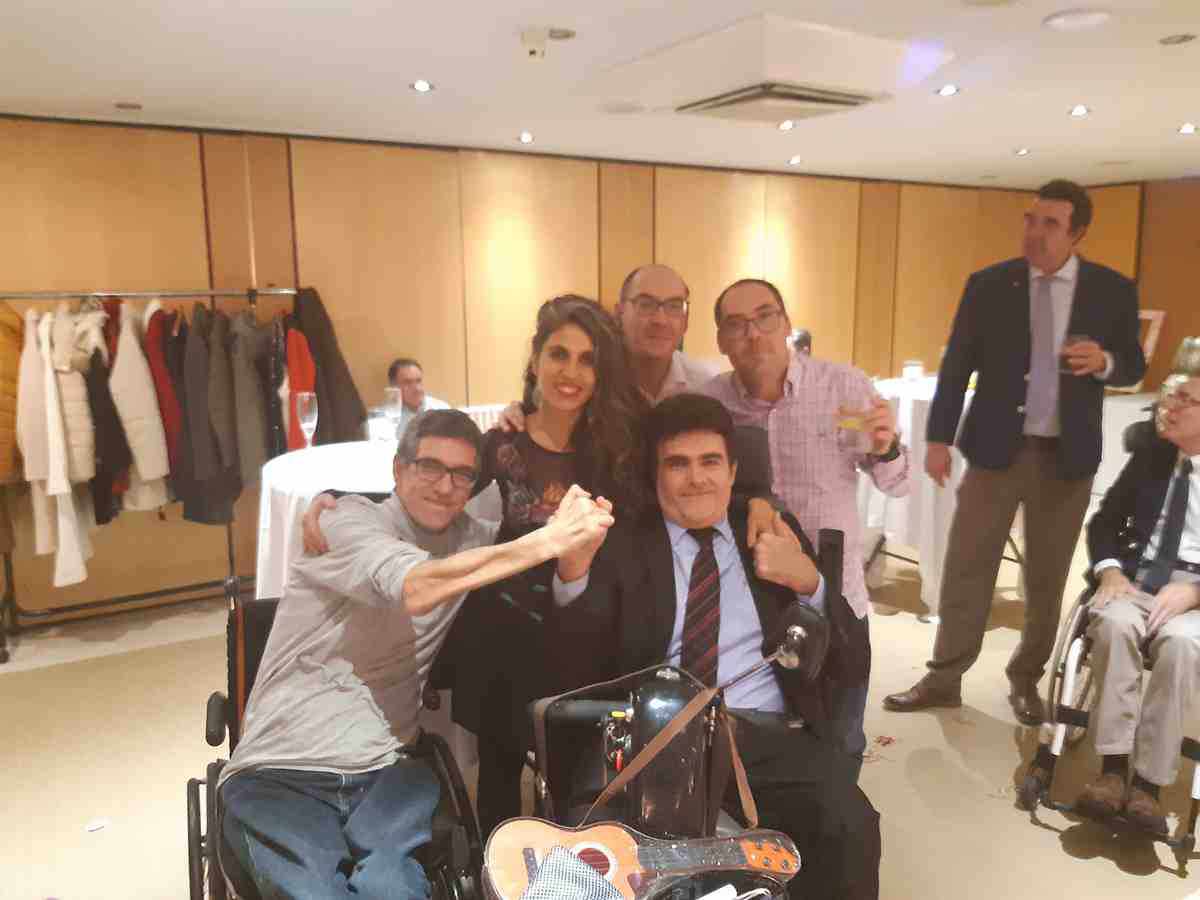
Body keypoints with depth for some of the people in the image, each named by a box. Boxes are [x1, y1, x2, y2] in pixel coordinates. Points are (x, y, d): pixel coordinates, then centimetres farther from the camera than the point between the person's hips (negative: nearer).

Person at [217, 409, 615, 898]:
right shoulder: (349, 520, -5)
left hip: (387, 768, 3)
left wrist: (578, 537, -17)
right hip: (283, 772, -3)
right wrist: (546, 540, -28)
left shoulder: (472, 539, 10)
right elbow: (416, 588, -25)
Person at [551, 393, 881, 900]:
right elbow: (582, 666, -1)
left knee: (849, 825, -27)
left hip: (766, 732, 2)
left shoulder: (774, 534, 16)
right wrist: (573, 570, -17)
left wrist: (809, 583, -6)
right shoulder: (623, 545, 10)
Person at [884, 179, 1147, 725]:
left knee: (1047, 579, 11)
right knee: (965, 569, 4)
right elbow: (956, 365, 0)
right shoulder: (987, 285, -1)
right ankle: (944, 679, 15)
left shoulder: (1113, 290, 0)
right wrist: (939, 437, -4)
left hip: (1068, 456, 1)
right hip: (995, 449, 0)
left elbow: (1134, 367, 6)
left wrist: (1104, 362, -18)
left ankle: (1025, 680, 28)